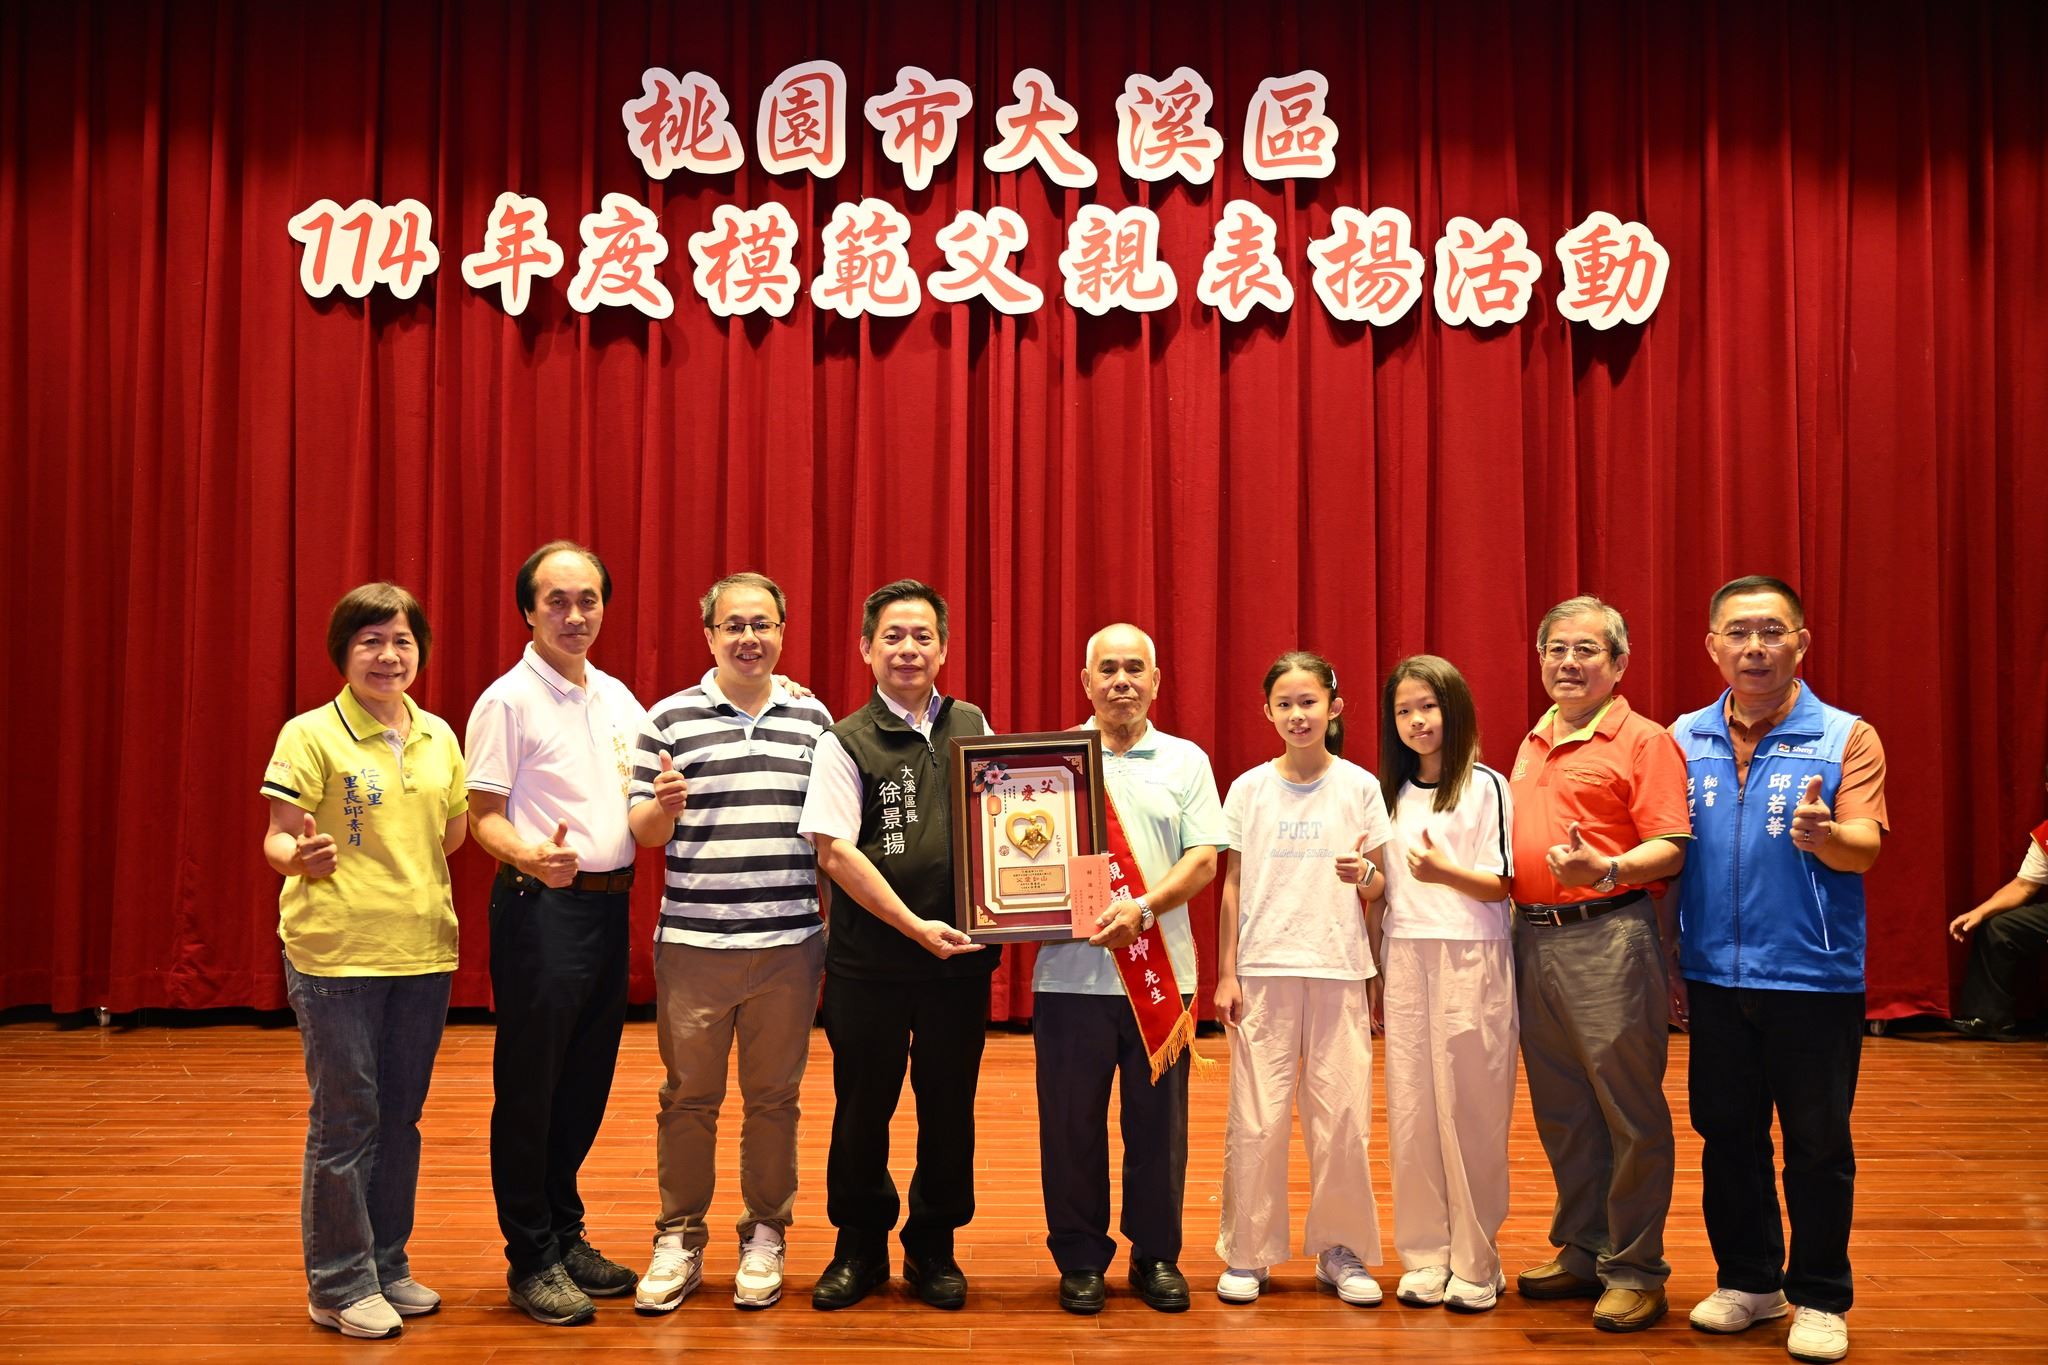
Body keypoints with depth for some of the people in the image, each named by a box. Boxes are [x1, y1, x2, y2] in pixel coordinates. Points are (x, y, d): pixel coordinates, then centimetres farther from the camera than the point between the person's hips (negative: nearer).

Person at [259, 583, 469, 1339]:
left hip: (424, 950, 5)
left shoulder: (438, 736, 9)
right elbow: (277, 837, -11)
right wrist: (298, 857, -28)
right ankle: (339, 1285, 15)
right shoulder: (311, 735, -6)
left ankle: (387, 1266, 27)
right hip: (337, 954, -5)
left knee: (401, 1115, 13)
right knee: (346, 1119, 1)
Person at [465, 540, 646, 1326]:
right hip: (542, 907, -6)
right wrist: (531, 857, -29)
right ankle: (531, 1261, 14)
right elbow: (485, 816, -10)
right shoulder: (507, 700, -7)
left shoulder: (619, 698, 12)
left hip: (610, 904, 7)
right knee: (529, 1088, 3)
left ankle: (566, 1236, 28)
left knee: (587, 1083, 14)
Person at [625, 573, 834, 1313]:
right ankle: (679, 1239, 22)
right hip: (693, 942, -1)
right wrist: (664, 805, -19)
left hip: (789, 942, 1)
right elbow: (643, 830, 4)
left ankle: (765, 1237, 24)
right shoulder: (669, 718, 2)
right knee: (688, 1097, 7)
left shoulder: (814, 718, 8)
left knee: (774, 1097, 10)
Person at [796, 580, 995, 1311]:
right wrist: (915, 926, -15)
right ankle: (859, 1247, 26)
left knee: (949, 1107, 10)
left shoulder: (972, 727, 8)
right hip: (870, 961, -2)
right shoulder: (845, 743, -2)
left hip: (961, 955, 3)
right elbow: (835, 851, -9)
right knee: (862, 1106, 8)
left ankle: (933, 1247, 27)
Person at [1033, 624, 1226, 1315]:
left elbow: (1203, 860, 0)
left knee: (1159, 1121, 7)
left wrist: (1141, 909, -15)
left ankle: (1157, 1256, 22)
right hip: (1070, 969, 0)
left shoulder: (1185, 761, 8)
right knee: (1071, 1123, 5)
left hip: (1161, 970, 1)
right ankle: (1081, 1259, 20)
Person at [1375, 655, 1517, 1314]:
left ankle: (1475, 1262, 9)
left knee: (1469, 1112, -2)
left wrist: (1443, 871, -23)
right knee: (1410, 1110, 3)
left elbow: (1500, 885, -6)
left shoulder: (1485, 786, -2)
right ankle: (1425, 1256, 13)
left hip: (1470, 958, -4)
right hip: (1405, 959, 4)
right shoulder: (1392, 791, 14)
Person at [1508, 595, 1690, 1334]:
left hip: (1607, 939, -7)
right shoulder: (1533, 742, 16)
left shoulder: (1643, 741, -5)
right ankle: (1581, 1252, 27)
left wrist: (1606, 870, -29)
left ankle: (1635, 1271, 12)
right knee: (1560, 1111, 14)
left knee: (1630, 1112, 1)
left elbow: (1671, 849, -13)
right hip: (1534, 937, 7)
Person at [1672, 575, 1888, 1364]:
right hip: (1715, 975, 3)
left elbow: (1865, 849, -15)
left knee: (1817, 1145, 7)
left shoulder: (1846, 738, -5)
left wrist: (1824, 836, -36)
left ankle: (1819, 1298, 22)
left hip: (1814, 977, -3)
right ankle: (1747, 1280, 30)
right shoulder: (1684, 739, 4)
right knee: (1726, 1136, 13)